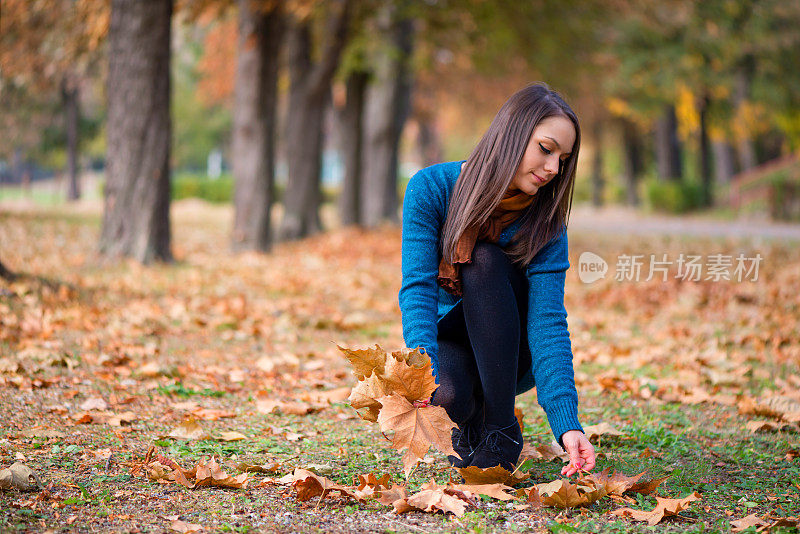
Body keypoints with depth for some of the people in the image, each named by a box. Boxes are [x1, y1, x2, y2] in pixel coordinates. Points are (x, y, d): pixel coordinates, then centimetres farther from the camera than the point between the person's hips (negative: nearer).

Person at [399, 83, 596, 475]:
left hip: (509, 353, 1)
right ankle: (470, 422, 3)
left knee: (485, 260, -29)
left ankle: (502, 432, -22)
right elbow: (417, 288, -24)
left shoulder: (544, 221, -16)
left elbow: (548, 320, -24)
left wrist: (566, 422, -39)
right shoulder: (431, 189, -17)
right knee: (447, 396, -37)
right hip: (445, 340, -1)